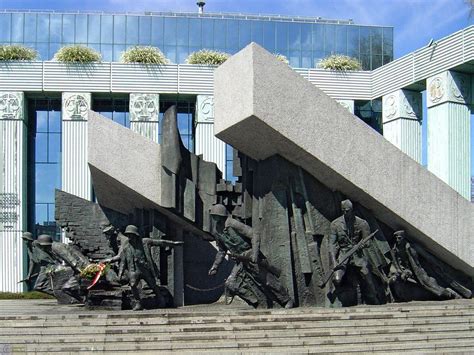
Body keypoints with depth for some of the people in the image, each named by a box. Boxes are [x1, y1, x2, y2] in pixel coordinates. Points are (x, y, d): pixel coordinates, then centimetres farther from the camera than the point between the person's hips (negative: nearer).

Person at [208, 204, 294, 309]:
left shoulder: (233, 225, -20)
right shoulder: (216, 232, 3)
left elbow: (254, 236, -21)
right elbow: (222, 250, 18)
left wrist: (254, 255, -28)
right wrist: (215, 266, 12)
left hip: (251, 257, -7)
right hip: (240, 262, 7)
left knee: (268, 281, 0)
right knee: (231, 284, -5)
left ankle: (288, 301, 20)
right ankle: (258, 302, 4)